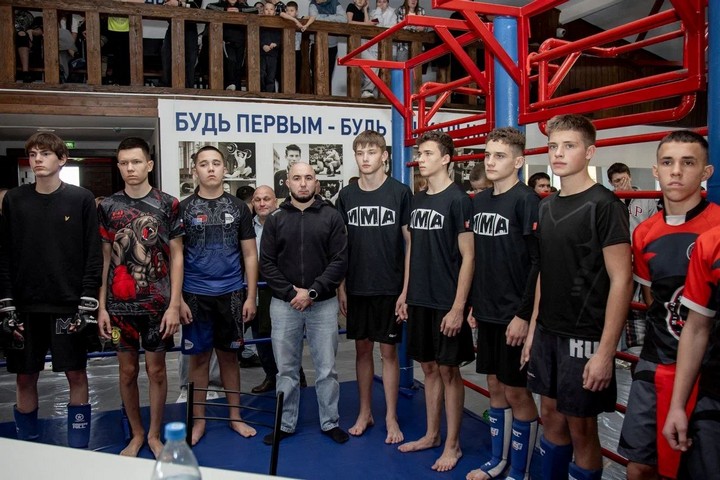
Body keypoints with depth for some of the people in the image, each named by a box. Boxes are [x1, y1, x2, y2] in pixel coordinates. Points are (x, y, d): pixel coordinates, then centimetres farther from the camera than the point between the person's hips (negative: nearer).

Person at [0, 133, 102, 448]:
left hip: (69, 306, -2)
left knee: (76, 374, 3)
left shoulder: (82, 199, -1)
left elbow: (93, 256, -3)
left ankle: (79, 448, 15)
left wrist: (86, 306, -8)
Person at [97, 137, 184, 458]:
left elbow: (176, 257, -1)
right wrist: (101, 307, 2)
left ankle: (154, 434, 24)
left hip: (157, 303, -2)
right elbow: (104, 259, 7)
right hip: (119, 304, 2)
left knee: (156, 370, 7)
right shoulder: (108, 206, 4)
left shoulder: (168, 205, -2)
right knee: (128, 371, 11)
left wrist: (174, 305, -7)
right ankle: (136, 434, 28)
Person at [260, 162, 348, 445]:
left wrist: (313, 291, -13)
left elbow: (340, 260, -5)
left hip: (323, 304, -1)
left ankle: (330, 422, 23)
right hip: (284, 304, 1)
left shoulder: (331, 217, 1)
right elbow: (267, 264, 0)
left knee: (326, 368, 7)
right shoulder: (275, 220, 5)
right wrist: (291, 292, -11)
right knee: (286, 369, 10)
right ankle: (286, 423, 25)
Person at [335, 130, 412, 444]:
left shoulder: (400, 192, -5)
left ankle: (391, 418, 19)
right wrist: (341, 288, 4)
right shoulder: (346, 195, 5)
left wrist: (406, 290, -9)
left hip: (389, 288, -3)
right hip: (357, 288, 3)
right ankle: (365, 413, 26)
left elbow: (410, 242, -5)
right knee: (362, 348, 12)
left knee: (388, 351, 5)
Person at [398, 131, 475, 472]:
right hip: (419, 300, 6)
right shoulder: (417, 201, 10)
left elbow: (468, 256, -13)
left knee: (448, 370, 4)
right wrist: (405, 293, 11)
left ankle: (452, 445, 19)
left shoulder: (458, 200, -10)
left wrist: (458, 306, -16)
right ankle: (431, 435, 29)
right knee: (429, 367, 15)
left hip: (447, 303, -6)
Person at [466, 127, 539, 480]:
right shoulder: (479, 201, 10)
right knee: (495, 387, 16)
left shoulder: (526, 200, -11)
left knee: (517, 392, 5)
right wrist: (473, 304, 13)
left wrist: (524, 314, -17)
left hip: (514, 316, -7)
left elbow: (538, 263, -15)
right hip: (486, 312, 7)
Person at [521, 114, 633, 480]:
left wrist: (605, 351, -17)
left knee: (581, 429, 6)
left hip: (584, 337, -6)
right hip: (548, 332, 6)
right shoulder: (546, 207, 8)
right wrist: (533, 329, 12)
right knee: (552, 418, 17)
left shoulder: (604, 205, -12)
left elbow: (621, 280, -15)